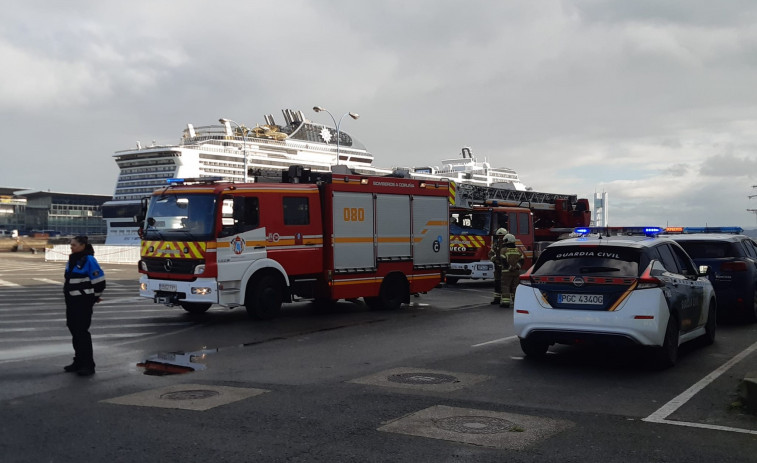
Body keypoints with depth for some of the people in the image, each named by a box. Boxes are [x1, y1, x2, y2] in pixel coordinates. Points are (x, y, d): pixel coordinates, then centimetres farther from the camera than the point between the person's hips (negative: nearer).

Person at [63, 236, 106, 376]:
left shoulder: (89, 260, -15)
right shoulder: (72, 259, 11)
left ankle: (88, 365, -2)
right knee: (74, 330, 12)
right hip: (72, 301, 9)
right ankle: (78, 362, 23)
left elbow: (99, 280, -13)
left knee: (82, 331, -8)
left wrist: (95, 296, -2)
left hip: (84, 302, -9)